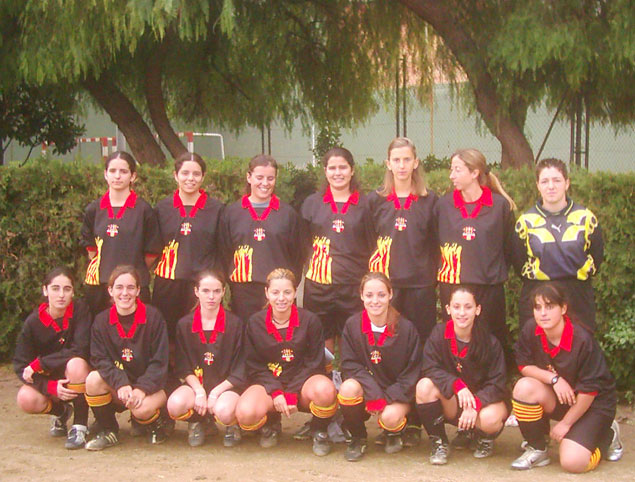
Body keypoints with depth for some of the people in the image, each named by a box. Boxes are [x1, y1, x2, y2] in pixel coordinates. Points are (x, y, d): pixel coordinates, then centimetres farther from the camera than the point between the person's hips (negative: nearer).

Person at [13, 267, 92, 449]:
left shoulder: (80, 310, -15)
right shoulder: (33, 322, -10)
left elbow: (80, 351, -24)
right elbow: (20, 366, -10)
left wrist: (38, 364, -22)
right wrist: (51, 387, -26)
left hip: (78, 380, -2)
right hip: (49, 382, 2)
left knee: (76, 364, -35)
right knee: (26, 399, -28)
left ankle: (80, 427, -19)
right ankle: (61, 412, 8)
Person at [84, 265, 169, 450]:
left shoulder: (153, 317, -9)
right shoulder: (101, 321, 1)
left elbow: (160, 362, -10)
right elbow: (100, 359, -7)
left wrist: (142, 389, -24)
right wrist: (120, 384, -25)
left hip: (152, 384, -3)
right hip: (117, 386, 3)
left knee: (141, 409, -34)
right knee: (93, 379, -26)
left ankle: (156, 424, 6)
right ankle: (108, 432, -5)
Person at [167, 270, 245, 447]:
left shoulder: (235, 324, -3)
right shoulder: (184, 325, 4)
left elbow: (239, 372, -4)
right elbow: (183, 368, 2)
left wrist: (215, 393, -16)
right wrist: (199, 391, -15)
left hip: (226, 386, -2)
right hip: (195, 384, 2)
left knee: (224, 411, -35)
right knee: (175, 405, -31)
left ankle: (232, 425, 5)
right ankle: (196, 422, 6)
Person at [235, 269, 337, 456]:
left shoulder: (310, 321, -2)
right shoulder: (255, 323, 2)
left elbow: (314, 363, -3)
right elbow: (255, 367, 2)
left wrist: (292, 393, -15)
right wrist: (276, 392, -15)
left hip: (301, 382, -1)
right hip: (269, 383, 1)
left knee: (325, 389, -37)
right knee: (245, 413, -32)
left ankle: (319, 431, -2)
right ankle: (271, 423, 8)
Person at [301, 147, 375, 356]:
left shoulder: (364, 205, 7)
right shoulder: (312, 203, 9)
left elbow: (372, 246, 9)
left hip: (354, 285, -1)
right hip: (318, 285, 1)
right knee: (323, 342, 3)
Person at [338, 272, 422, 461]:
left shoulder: (406, 328, -8)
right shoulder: (352, 325, -4)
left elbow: (412, 372, -6)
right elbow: (350, 365, -8)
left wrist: (387, 399, -18)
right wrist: (374, 395, -22)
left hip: (397, 394, -1)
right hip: (366, 388, 2)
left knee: (390, 417, -33)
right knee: (348, 388, -32)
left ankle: (394, 433, 9)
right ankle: (357, 438, -4)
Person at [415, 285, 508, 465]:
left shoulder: (490, 342, -13)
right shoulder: (439, 334, -10)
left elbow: (497, 383, -15)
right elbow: (430, 369, -17)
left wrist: (475, 404, -32)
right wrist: (457, 384, -34)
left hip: (484, 397, -1)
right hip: (451, 402, 2)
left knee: (489, 418, -36)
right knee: (424, 386, -28)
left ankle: (485, 438, 6)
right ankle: (439, 442, -8)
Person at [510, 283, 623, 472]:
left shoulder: (582, 340, -26)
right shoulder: (530, 330, -13)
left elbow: (590, 390, -19)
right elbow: (524, 366, -4)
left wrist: (565, 424, -12)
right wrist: (553, 378, -22)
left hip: (594, 403, -4)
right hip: (557, 398, 4)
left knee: (572, 462, -22)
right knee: (524, 387, -27)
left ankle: (608, 436, 12)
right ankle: (536, 449, -5)